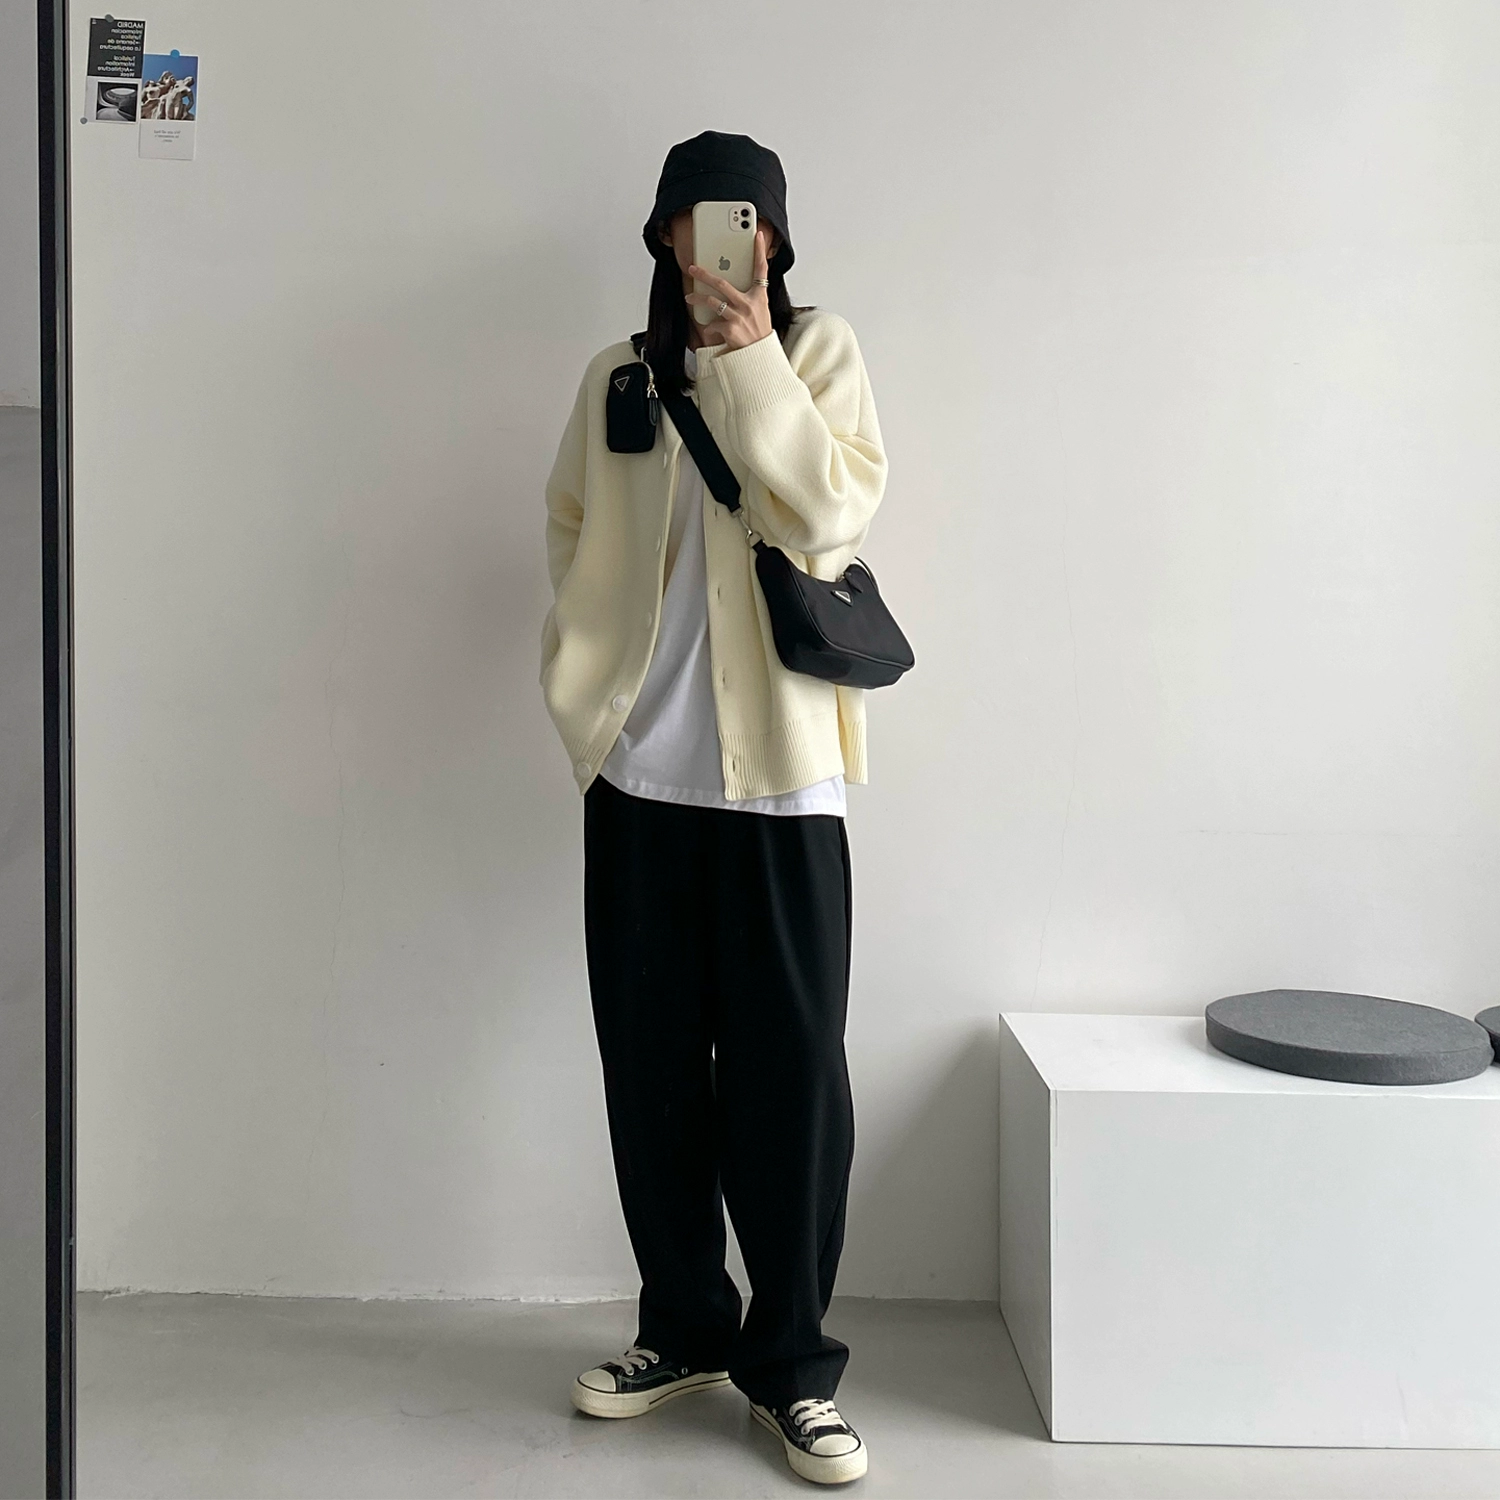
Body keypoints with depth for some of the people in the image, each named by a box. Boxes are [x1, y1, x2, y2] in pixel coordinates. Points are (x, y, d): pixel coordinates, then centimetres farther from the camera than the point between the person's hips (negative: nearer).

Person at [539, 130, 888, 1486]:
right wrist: (592, 674, 6)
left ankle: (793, 1362, 14)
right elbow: (570, 534, 18)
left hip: (779, 771, -3)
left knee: (789, 1066, -1)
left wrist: (749, 356, -13)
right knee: (651, 1064, 9)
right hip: (639, 769, 3)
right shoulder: (617, 377, 13)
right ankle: (684, 1328, 26)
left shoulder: (819, 353, 4)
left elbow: (832, 513, -11)